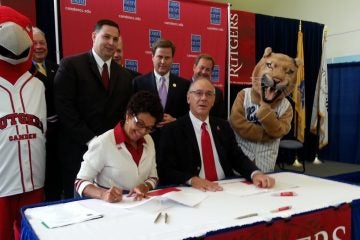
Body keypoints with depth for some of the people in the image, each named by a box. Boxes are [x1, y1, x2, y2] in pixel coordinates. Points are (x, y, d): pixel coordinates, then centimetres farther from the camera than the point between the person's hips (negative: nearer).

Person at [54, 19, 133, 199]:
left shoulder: (124, 76, 13)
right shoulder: (71, 65, -3)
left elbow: (124, 114, 13)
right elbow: (64, 108, -11)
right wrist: (91, 141, -14)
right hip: (78, 151, -4)